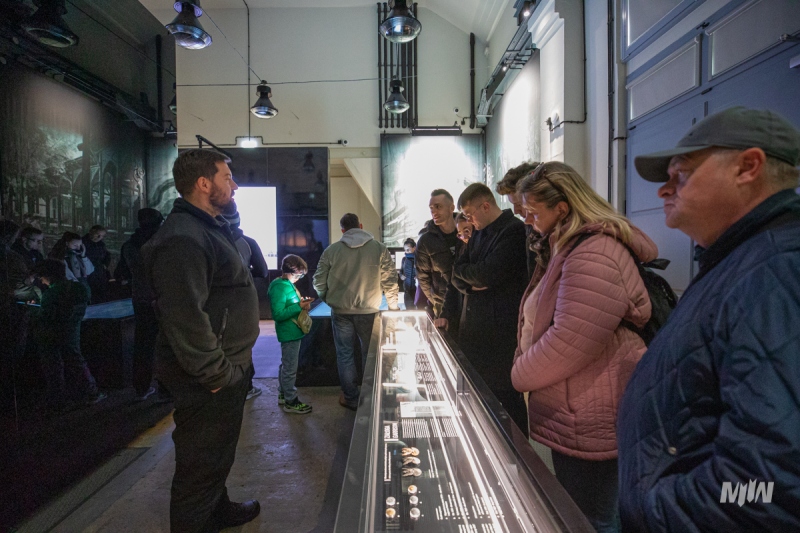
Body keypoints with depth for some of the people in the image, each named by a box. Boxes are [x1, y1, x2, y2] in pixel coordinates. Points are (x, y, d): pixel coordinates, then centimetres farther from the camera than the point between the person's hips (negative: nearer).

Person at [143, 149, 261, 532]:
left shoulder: (210, 229, 13)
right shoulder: (183, 238, -23)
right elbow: (185, 319, -29)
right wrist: (217, 375, -21)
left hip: (229, 370, 11)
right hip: (208, 385, -11)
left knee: (218, 457, 28)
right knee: (201, 468, 7)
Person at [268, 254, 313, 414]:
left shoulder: (288, 284, 8)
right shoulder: (279, 288, -22)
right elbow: (278, 314, -26)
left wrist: (302, 302, 3)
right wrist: (299, 306, -25)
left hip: (293, 333, 10)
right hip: (289, 334, -10)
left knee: (286, 365, 21)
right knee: (290, 368, 2)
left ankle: (283, 395, 34)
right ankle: (291, 401, 14)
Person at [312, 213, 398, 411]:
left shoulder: (331, 250, -4)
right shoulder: (379, 248, -5)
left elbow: (319, 281, 1)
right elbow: (390, 280, -5)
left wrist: (328, 299, 20)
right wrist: (393, 305, 9)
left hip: (340, 311, 0)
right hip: (369, 311, 0)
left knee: (345, 355, 12)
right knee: (369, 353, 16)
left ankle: (351, 398, 21)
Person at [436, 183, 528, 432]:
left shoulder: (514, 230, -11)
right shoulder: (478, 235, 16)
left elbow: (488, 274, -20)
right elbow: (457, 277, 15)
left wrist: (462, 271, -1)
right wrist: (469, 285, -7)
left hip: (501, 333, -8)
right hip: (472, 328, 8)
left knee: (505, 398, 1)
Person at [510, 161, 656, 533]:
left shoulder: (593, 256, -22)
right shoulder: (570, 249, 14)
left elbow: (568, 344, -27)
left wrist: (519, 375, -10)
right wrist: (525, 369, 9)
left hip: (587, 426, -10)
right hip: (574, 418, 10)